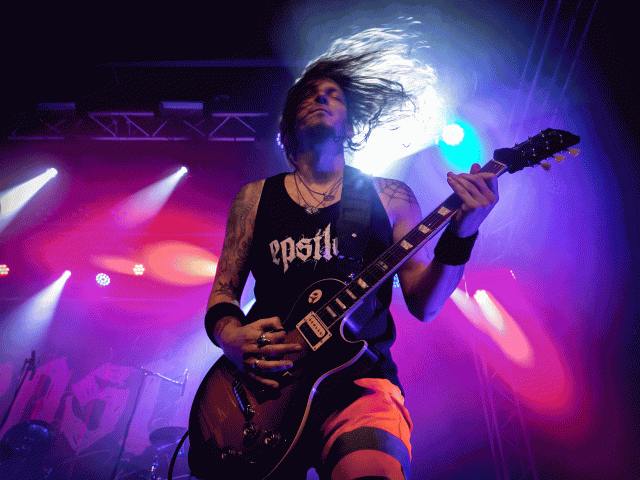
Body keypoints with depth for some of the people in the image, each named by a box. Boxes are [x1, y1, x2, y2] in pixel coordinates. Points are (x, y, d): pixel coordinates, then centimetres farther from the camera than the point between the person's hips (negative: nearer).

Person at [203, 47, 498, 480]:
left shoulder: (392, 198, 10)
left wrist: (460, 235, -11)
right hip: (264, 384, 2)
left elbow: (424, 305, 5)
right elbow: (223, 291, 12)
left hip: (360, 380, -1)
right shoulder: (255, 198, 12)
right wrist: (231, 336, -9)